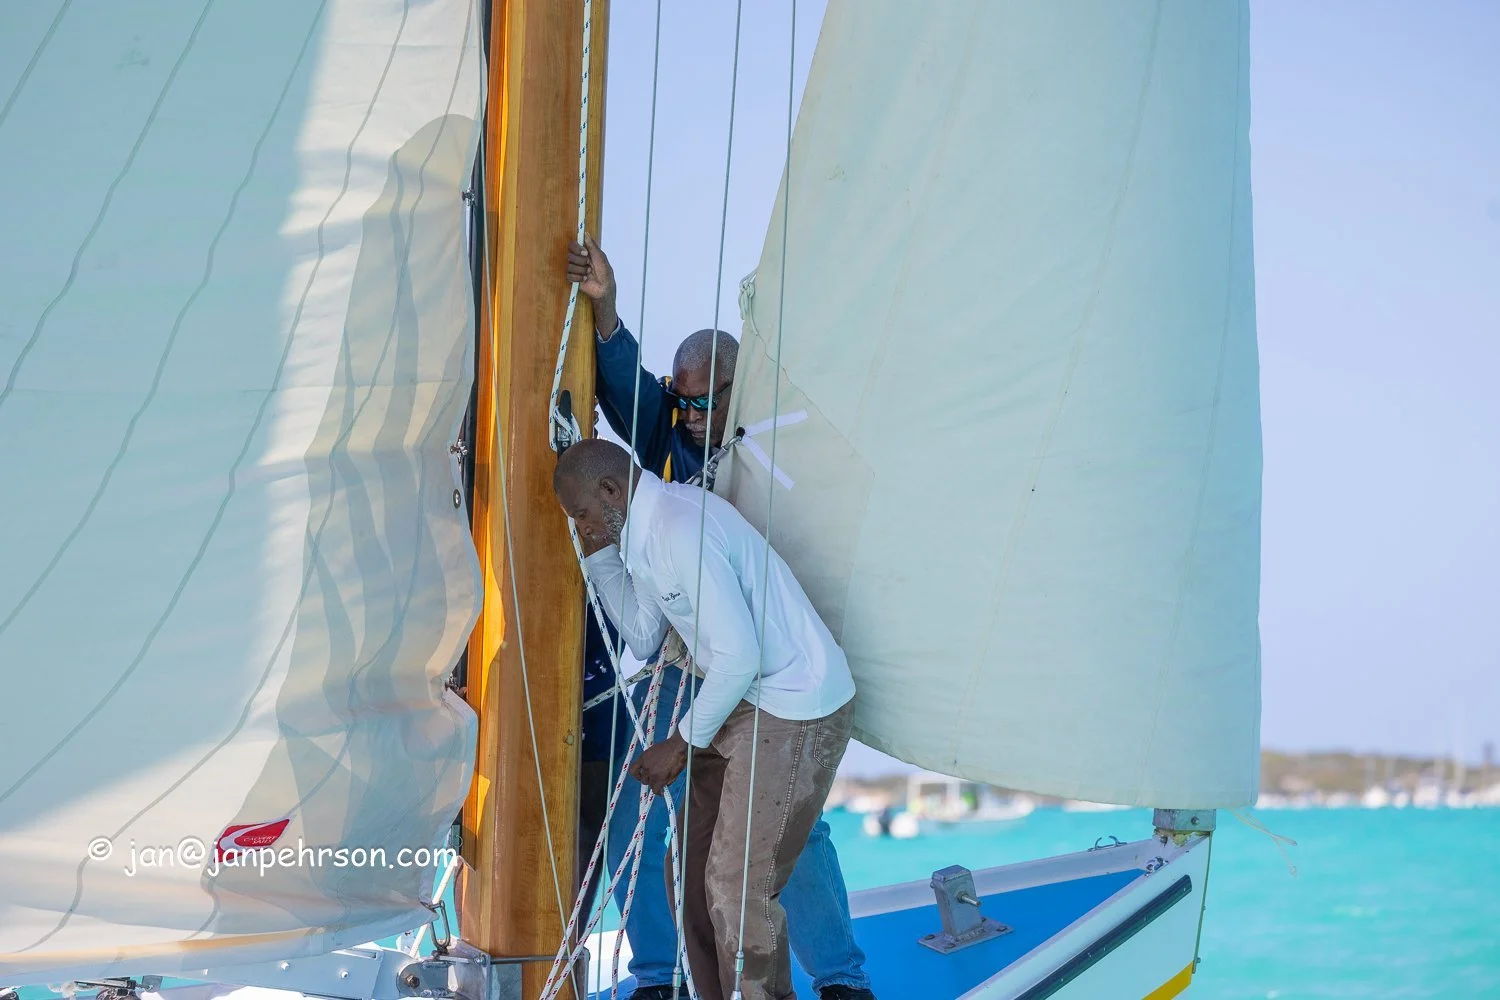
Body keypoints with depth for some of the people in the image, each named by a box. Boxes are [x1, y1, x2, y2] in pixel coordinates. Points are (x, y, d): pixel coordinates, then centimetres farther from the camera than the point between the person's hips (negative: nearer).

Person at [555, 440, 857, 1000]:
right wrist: (599, 555, 6)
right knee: (691, 870, 12)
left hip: (795, 711, -11)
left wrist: (682, 744, -14)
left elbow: (739, 657, -25)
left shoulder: (682, 531, -23)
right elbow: (644, 641, 11)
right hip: (747, 702, 11)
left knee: (737, 889, -9)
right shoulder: (643, 535, 9)